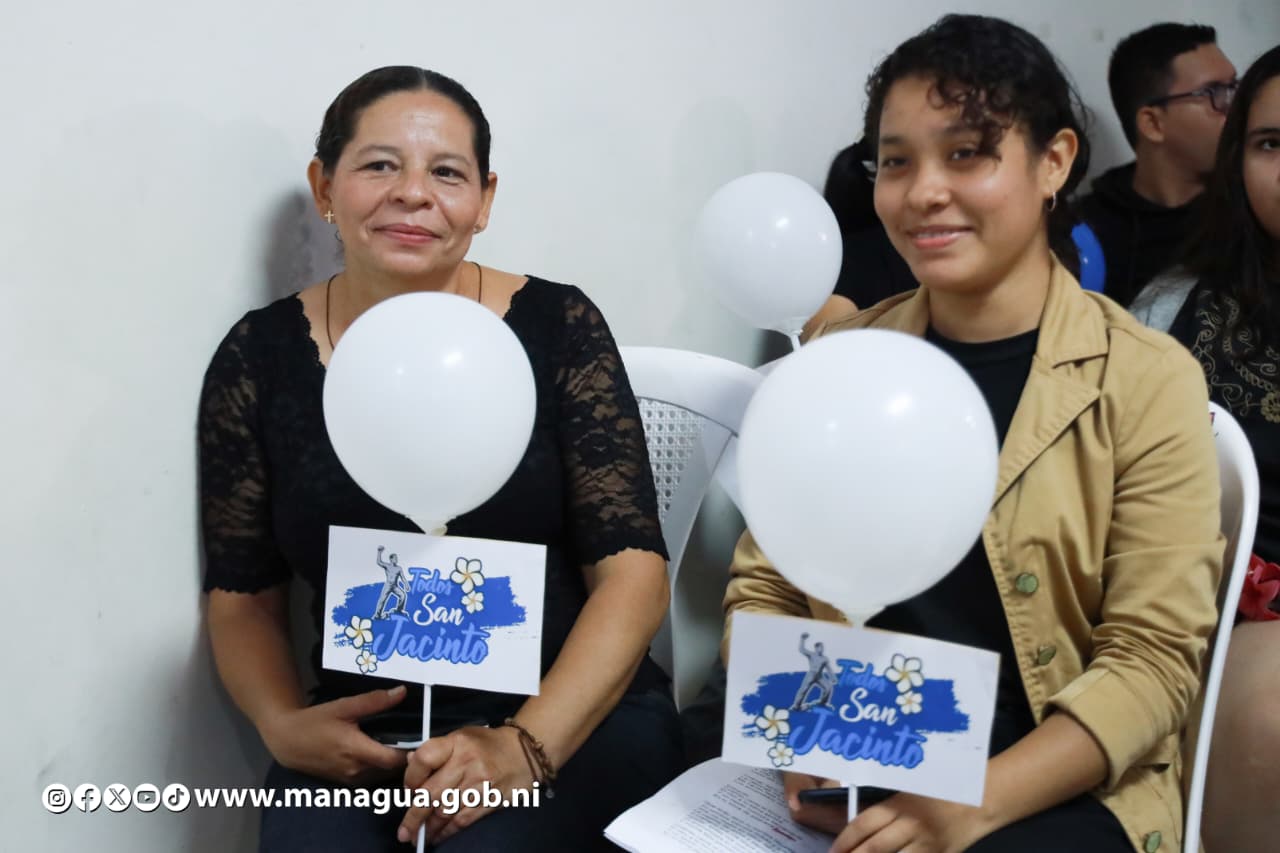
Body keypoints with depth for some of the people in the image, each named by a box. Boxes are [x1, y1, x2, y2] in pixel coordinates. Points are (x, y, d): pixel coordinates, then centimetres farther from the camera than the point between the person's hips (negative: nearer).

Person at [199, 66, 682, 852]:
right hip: (367, 734, 2)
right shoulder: (261, 355, 1)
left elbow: (632, 570, -7)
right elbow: (242, 595, 9)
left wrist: (526, 747, -20)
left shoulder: (557, 327, -4)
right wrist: (284, 724, -11)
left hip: (576, 719, -1)